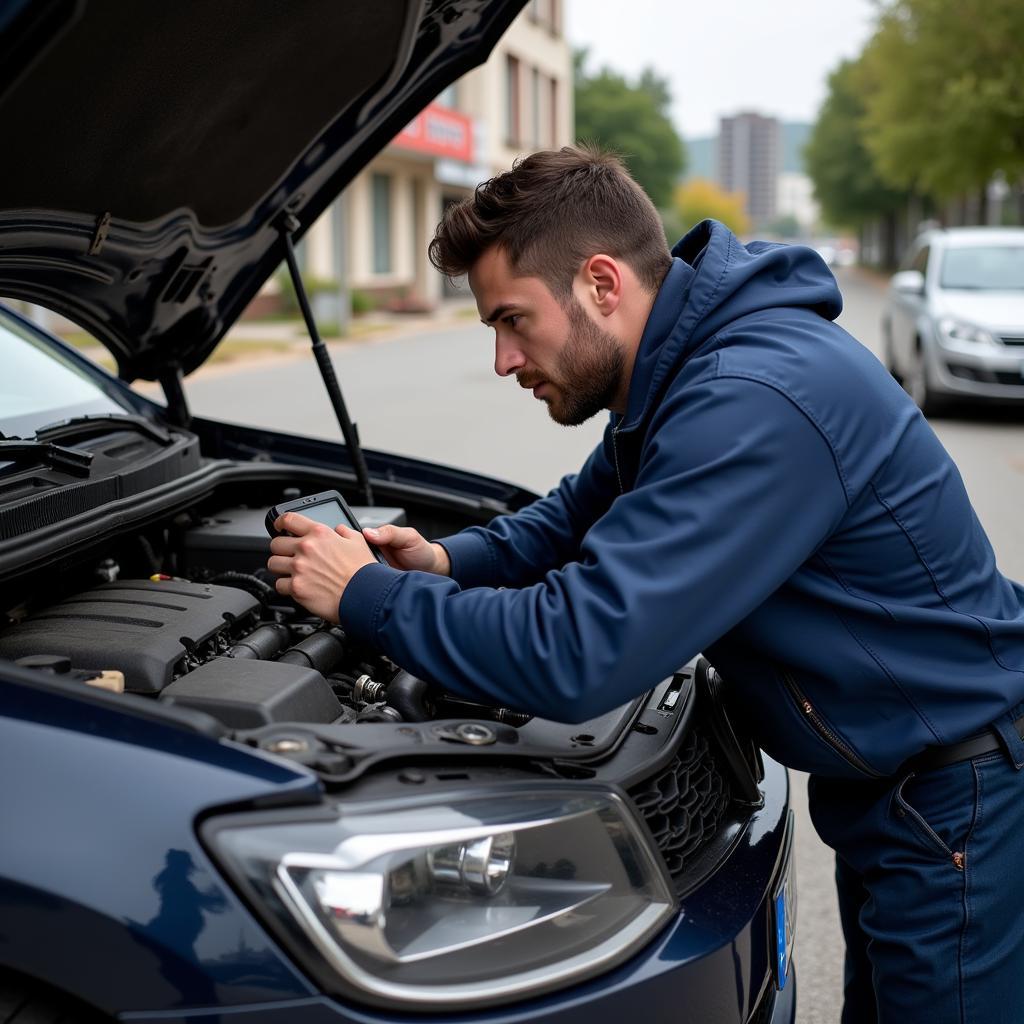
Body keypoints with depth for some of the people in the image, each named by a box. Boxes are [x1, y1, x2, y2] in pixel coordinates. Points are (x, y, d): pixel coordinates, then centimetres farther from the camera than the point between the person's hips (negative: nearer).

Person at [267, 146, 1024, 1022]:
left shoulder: (753, 404, -32)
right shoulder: (682, 371, 1)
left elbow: (576, 657, -35)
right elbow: (584, 512, 18)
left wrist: (368, 597, -21)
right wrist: (451, 562, 0)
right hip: (882, 784, 9)